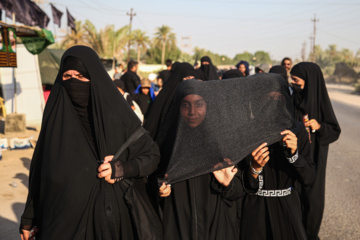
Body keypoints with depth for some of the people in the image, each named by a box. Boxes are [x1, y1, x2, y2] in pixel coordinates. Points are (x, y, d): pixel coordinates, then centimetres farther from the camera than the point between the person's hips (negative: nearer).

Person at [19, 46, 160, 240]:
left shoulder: (116, 114, -9)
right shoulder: (55, 115, -2)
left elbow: (151, 155, -1)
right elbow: (39, 169, 4)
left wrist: (120, 169, -18)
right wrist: (29, 218, 6)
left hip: (108, 215, -1)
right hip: (62, 218, 2)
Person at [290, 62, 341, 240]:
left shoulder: (320, 102, -12)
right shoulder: (291, 99, -4)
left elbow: (335, 131, -6)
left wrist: (319, 126, -22)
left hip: (313, 157, -2)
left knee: (311, 195, 7)